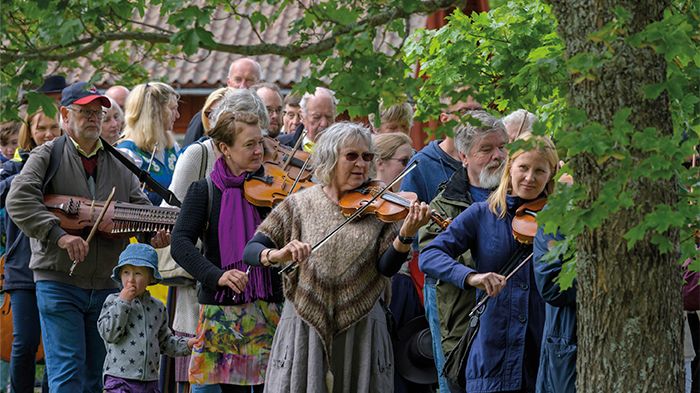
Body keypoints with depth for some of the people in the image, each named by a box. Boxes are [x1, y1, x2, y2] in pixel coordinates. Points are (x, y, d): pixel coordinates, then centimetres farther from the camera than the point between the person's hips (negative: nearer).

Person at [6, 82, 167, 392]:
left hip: (105, 285, 5)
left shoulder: (118, 164, 15)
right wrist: (59, 235, -26)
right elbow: (19, 201, -15)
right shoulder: (48, 156, 0)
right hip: (59, 282, -5)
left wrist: (155, 235, -11)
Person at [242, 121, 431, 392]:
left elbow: (387, 268, -7)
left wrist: (405, 235, -26)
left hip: (362, 327, 1)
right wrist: (277, 255, -27)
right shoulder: (300, 205, 1)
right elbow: (251, 250, -5)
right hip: (306, 325, 0)